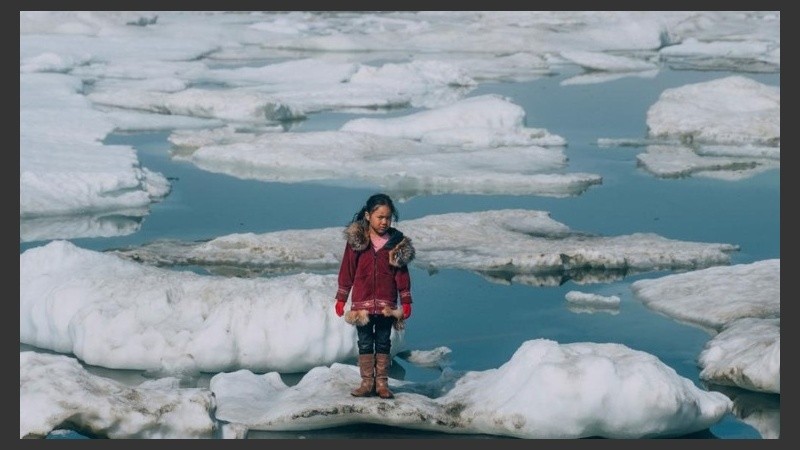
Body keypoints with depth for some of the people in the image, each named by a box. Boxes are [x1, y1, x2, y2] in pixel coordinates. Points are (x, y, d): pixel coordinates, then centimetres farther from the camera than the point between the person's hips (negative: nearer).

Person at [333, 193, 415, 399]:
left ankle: (382, 383, 13)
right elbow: (347, 270, 2)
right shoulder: (356, 240, -3)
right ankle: (367, 383, 11)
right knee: (365, 344, 5)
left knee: (383, 343, 8)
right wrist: (341, 298, 3)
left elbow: (402, 274, 4)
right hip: (362, 302, -1)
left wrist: (406, 302, 3)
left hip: (386, 304, 1)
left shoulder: (397, 242, 0)